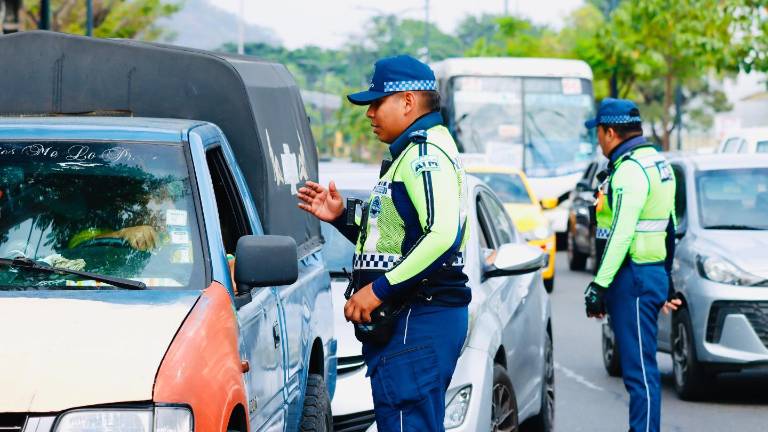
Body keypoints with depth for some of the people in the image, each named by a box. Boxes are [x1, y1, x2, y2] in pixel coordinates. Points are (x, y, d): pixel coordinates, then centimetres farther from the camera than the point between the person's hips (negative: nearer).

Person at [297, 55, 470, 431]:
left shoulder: (425, 153, -12)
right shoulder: (412, 154, 23)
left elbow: (442, 235, -26)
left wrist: (379, 290, -24)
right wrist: (341, 217, 19)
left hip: (417, 319, -11)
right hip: (403, 319, 11)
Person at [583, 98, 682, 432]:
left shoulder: (631, 170, -15)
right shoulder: (657, 162, 16)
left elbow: (621, 233, -23)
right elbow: (669, 228, 22)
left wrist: (600, 285, -23)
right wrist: (666, 279, 27)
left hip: (633, 278, -10)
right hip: (653, 273, 10)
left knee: (640, 370, -10)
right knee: (640, 369, 14)